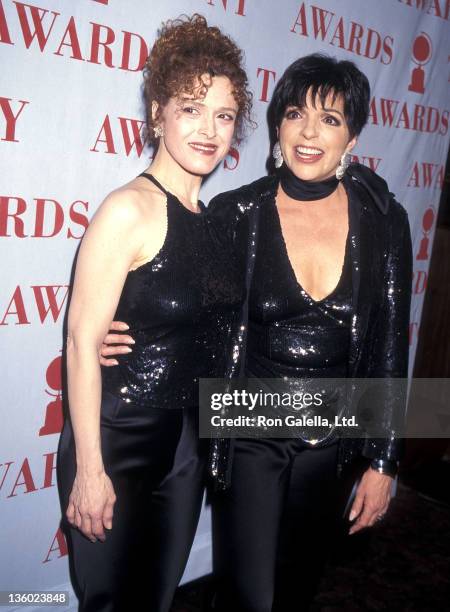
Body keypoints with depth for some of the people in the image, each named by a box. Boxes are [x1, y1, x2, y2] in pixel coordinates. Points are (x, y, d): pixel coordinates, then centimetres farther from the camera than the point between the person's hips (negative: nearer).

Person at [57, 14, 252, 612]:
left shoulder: (213, 217, 4)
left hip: (189, 444, 6)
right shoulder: (131, 209, -17)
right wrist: (90, 470, -17)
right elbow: (83, 342, -19)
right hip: (119, 443, -6)